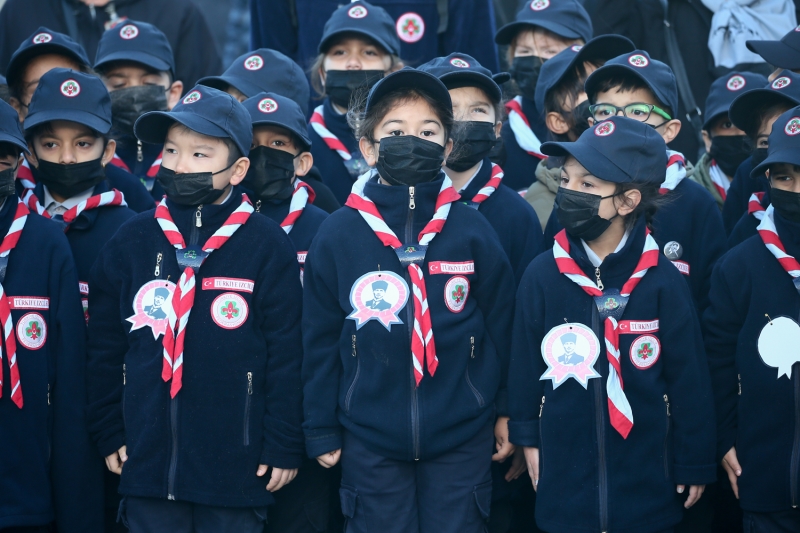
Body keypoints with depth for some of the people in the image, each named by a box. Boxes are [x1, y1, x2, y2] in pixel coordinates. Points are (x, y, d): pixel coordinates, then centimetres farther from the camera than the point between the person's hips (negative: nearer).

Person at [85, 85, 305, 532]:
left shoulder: (268, 246, -4)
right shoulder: (132, 241, 5)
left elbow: (286, 353, -4)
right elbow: (106, 347, 10)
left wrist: (284, 446, -6)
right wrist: (110, 433, 8)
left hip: (235, 469, -3)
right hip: (147, 459, 3)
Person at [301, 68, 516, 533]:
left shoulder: (473, 230, -1)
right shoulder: (338, 236, -2)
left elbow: (501, 325, 4)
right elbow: (320, 339, 3)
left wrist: (507, 411, 6)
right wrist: (322, 429, 4)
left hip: (462, 438, 0)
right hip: (370, 438, 0)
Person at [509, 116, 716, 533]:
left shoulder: (661, 281, -9)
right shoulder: (542, 275, -6)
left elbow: (689, 376, -3)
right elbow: (525, 363, 5)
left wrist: (694, 463, -1)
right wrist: (528, 437, 9)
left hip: (645, 479, -1)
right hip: (565, 480, 1)